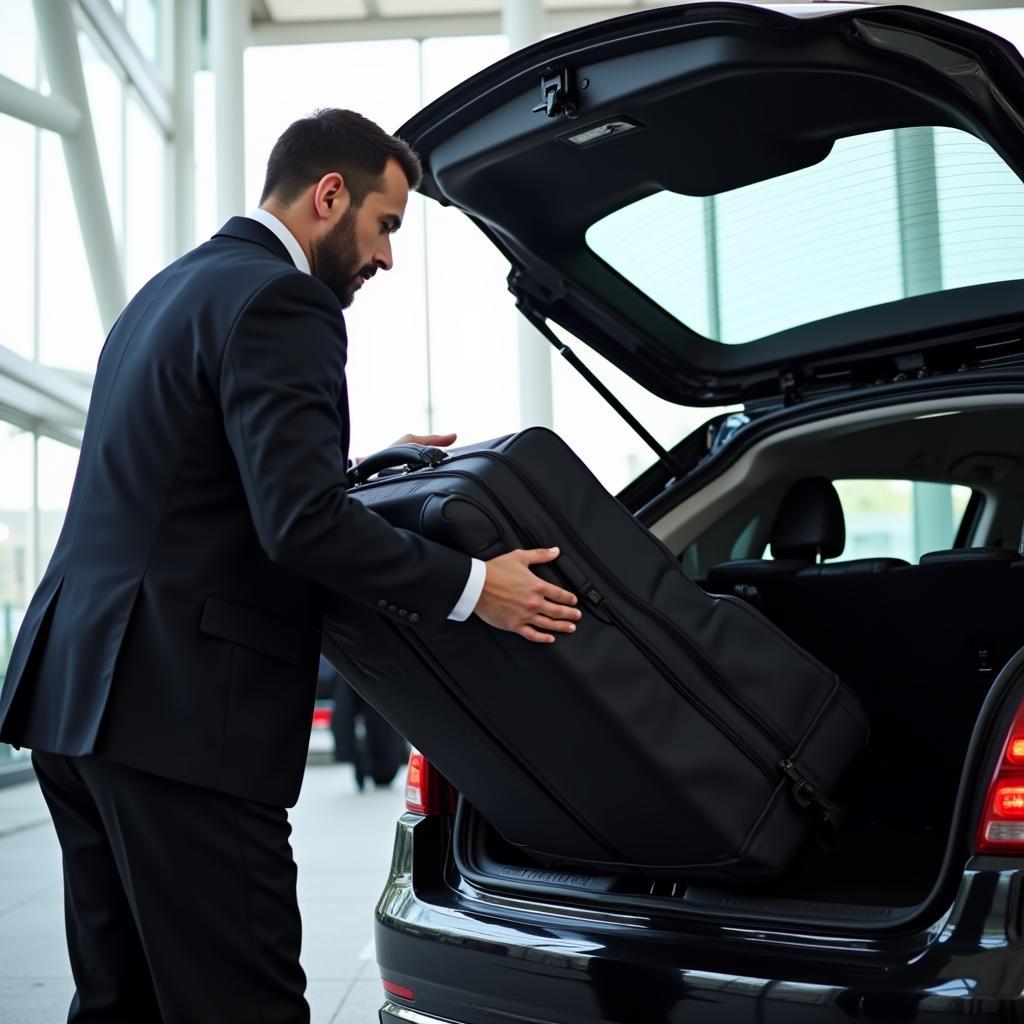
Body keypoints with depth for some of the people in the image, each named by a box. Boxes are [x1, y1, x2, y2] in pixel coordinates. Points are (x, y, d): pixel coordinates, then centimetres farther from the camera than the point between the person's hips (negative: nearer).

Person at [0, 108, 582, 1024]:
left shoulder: (176, 287, 21)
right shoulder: (278, 302, -11)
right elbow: (301, 520, -21)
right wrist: (472, 587, -13)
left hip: (76, 689, 10)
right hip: (180, 712, -10)